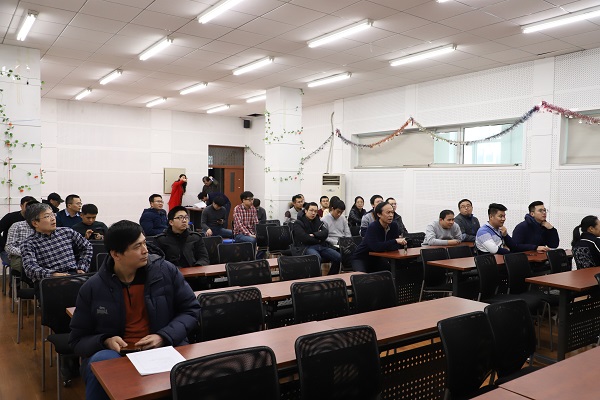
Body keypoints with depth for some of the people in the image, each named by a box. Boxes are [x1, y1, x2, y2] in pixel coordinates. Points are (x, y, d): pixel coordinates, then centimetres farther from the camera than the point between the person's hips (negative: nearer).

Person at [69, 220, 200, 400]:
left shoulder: (166, 270, -3)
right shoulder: (92, 289, -1)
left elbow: (191, 310, 4)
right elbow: (77, 341, 8)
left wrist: (164, 336, -12)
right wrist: (106, 341, -14)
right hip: (115, 352, 1)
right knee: (100, 363, -35)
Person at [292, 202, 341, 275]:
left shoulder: (318, 221, 21)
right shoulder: (298, 223, 4)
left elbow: (325, 233, 5)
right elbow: (304, 238, -11)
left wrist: (314, 235, -11)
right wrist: (318, 239, 1)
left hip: (321, 246, 6)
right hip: (307, 247, -5)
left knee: (338, 257, -17)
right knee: (317, 258, -39)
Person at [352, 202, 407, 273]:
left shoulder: (394, 226, -5)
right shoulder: (372, 227, -25)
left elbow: (395, 247, -8)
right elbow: (376, 247, -37)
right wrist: (395, 241, -37)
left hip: (377, 258, 6)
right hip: (361, 259, -6)